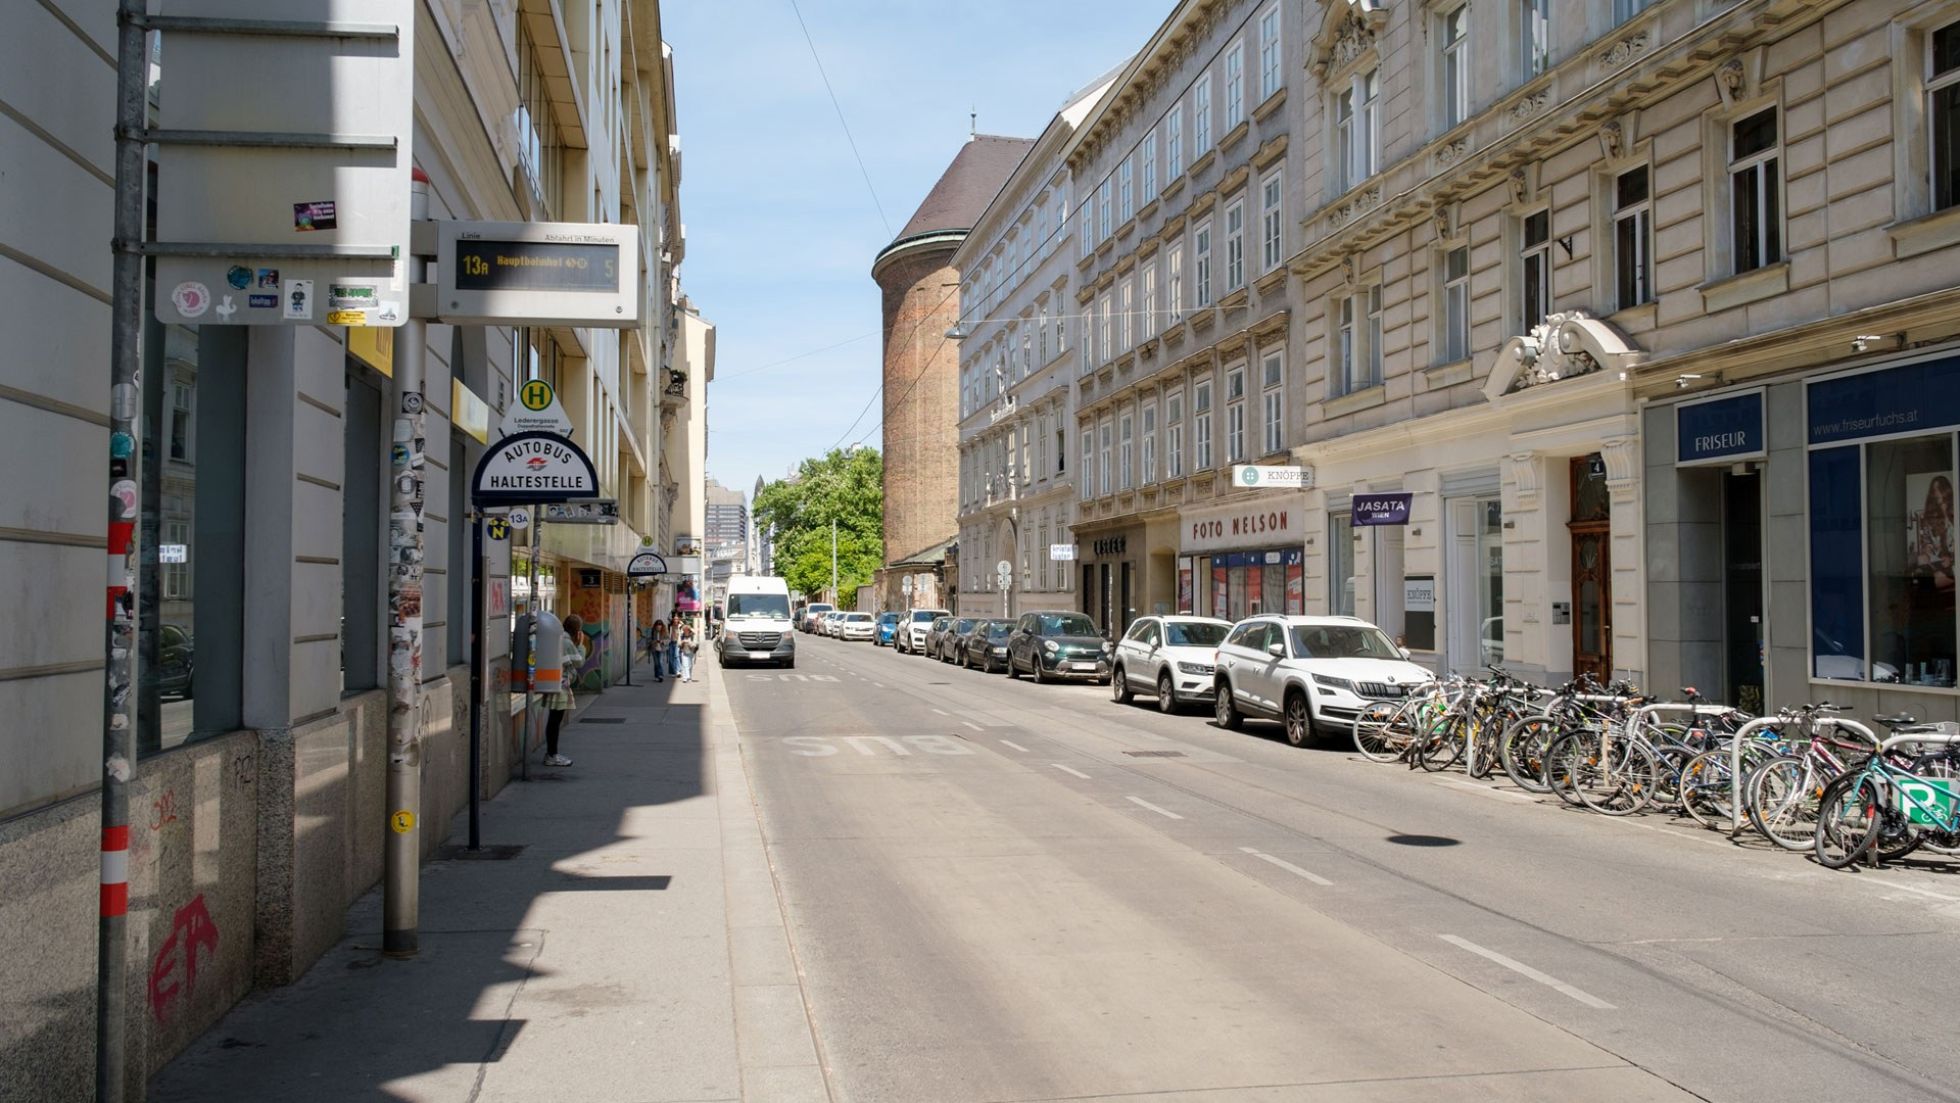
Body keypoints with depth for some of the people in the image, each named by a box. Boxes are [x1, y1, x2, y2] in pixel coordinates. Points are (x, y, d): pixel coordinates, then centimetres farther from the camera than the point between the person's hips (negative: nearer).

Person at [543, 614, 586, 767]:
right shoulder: (567, 643, -14)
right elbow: (579, 662, -9)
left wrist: (577, 645, 15)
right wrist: (581, 644, 0)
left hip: (556, 684, 10)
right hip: (559, 685, -10)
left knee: (554, 720, 13)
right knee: (555, 719, -5)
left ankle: (551, 753, 19)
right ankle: (552, 756, -2)